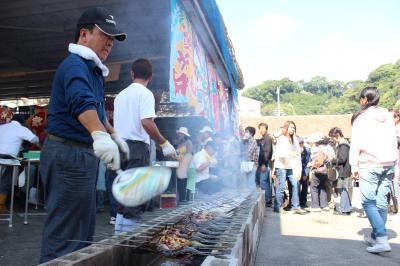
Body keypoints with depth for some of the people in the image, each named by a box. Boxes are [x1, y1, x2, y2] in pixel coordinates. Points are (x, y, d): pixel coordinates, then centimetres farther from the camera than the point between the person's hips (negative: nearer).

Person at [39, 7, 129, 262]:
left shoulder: (93, 69, 17)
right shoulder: (75, 65, -15)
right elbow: (82, 103, -36)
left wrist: (113, 134, 31)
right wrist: (100, 135, -51)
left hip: (84, 153, 10)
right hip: (69, 153, -10)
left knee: (84, 226, 18)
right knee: (66, 233, -5)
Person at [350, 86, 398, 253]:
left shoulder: (361, 117, -2)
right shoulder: (387, 115, 11)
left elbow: (356, 144, -6)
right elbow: (394, 141, 13)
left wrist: (354, 166, -3)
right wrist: (393, 164, 17)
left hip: (369, 164, -5)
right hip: (388, 163, 6)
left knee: (368, 201, -4)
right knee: (382, 201, 9)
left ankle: (382, 240, -13)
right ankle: (376, 237, 18)